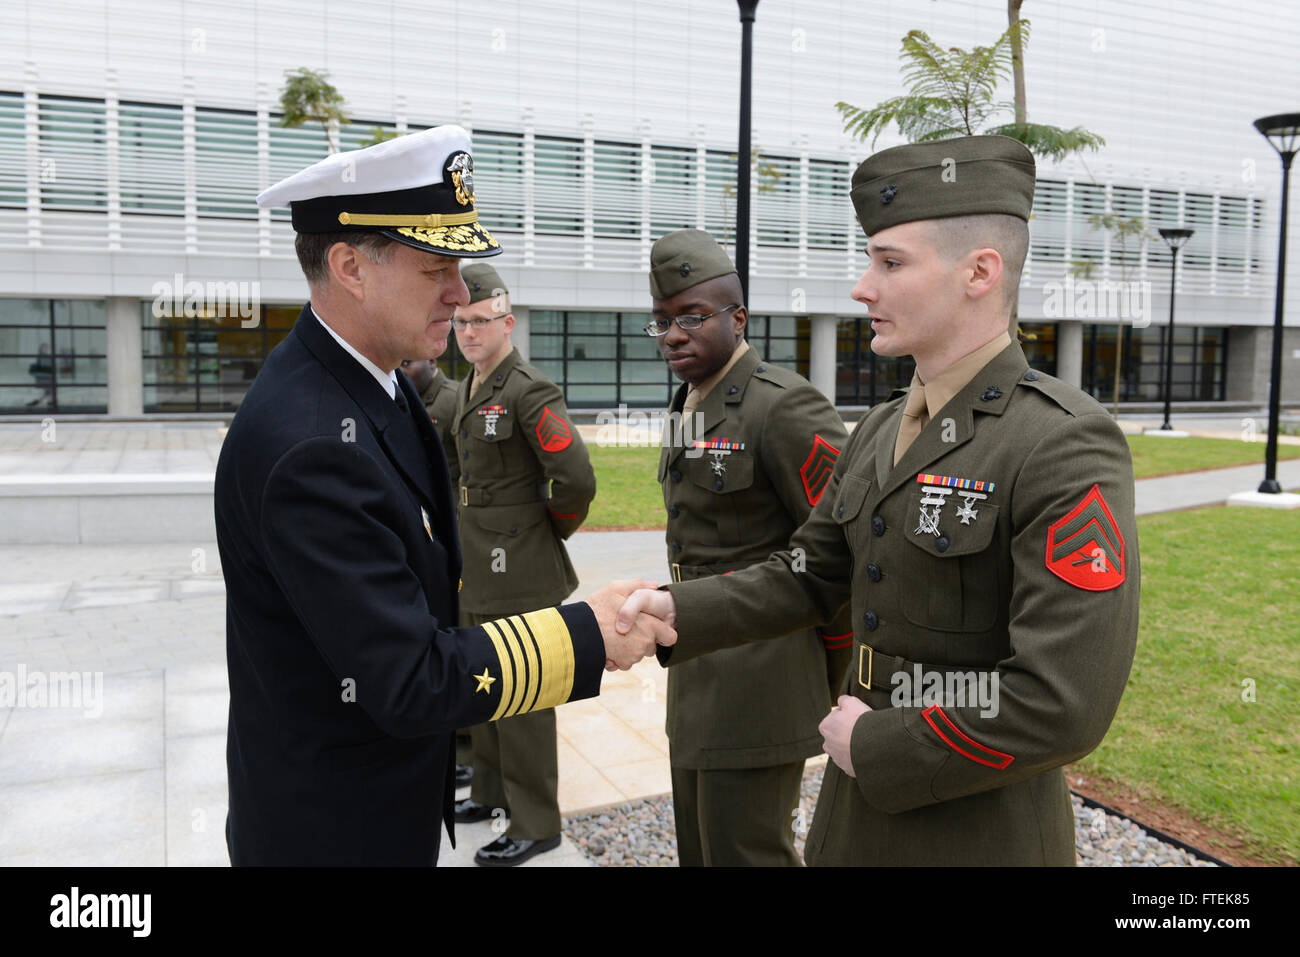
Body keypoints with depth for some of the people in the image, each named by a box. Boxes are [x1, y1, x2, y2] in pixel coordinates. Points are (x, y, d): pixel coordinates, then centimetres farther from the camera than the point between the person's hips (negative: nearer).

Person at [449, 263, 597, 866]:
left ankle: (535, 825, 14)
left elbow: (576, 481, -23)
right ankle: (492, 790, 39)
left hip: (518, 569, -9)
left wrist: (550, 529, -7)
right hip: (477, 567, 9)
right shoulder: (468, 392, 11)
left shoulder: (529, 391, -17)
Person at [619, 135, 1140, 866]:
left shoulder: (1069, 448, -21)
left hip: (980, 828, -7)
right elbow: (809, 576, 8)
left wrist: (874, 747, -16)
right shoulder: (881, 430, 4)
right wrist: (680, 610, -7)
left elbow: (1066, 706, -26)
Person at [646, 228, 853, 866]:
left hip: (761, 683, -9)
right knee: (699, 846, 20)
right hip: (697, 677, 9)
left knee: (744, 851, 1)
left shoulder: (784, 407, -18)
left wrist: (827, 682, -8)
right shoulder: (689, 410, 11)